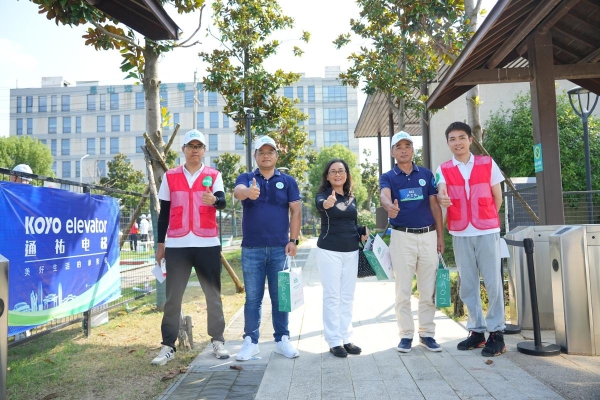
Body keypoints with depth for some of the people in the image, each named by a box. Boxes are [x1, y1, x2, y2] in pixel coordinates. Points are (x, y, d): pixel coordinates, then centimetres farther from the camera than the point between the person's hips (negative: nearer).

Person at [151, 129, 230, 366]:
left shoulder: (214, 175, 5)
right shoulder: (170, 176, 8)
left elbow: (222, 202, -13)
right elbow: (164, 213, 11)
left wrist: (213, 200, -37)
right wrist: (160, 244, 8)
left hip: (207, 244, -1)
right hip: (177, 245, 1)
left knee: (213, 295, 7)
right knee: (173, 297, 5)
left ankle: (218, 341, 19)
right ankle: (168, 346, 14)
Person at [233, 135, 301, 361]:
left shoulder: (287, 181, 7)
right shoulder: (246, 178, 4)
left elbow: (296, 211, 4)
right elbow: (237, 192, -19)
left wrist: (293, 240, -5)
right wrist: (248, 192, -43)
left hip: (280, 248, 1)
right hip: (252, 249, 0)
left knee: (280, 297, 8)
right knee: (253, 298, 6)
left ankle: (282, 340, 19)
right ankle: (250, 342, 16)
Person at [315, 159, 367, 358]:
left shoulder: (351, 198, 10)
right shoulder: (324, 195, -7)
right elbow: (319, 204, -32)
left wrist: (363, 231, -2)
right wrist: (327, 203, -56)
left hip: (351, 251, 6)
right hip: (329, 251, -5)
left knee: (347, 296, 11)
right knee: (332, 296, 0)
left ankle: (346, 338, 21)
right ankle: (334, 341, 8)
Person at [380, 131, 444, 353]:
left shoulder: (426, 174, 8)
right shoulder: (388, 177, 1)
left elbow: (435, 205, 7)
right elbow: (384, 196, -22)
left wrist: (440, 236, 1)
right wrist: (390, 206, -46)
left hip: (428, 235, 2)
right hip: (402, 236, -2)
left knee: (428, 289, 8)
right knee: (403, 290, 4)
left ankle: (427, 333, 20)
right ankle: (406, 334, 15)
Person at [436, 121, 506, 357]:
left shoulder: (487, 164, 2)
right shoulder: (444, 170, 4)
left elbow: (497, 197, 8)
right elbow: (441, 192, -15)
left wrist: (487, 220, 8)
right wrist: (442, 199, -36)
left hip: (487, 231, -2)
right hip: (460, 234, 2)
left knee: (493, 282, 1)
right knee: (467, 285, 9)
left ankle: (496, 333, 12)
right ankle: (477, 330, 21)